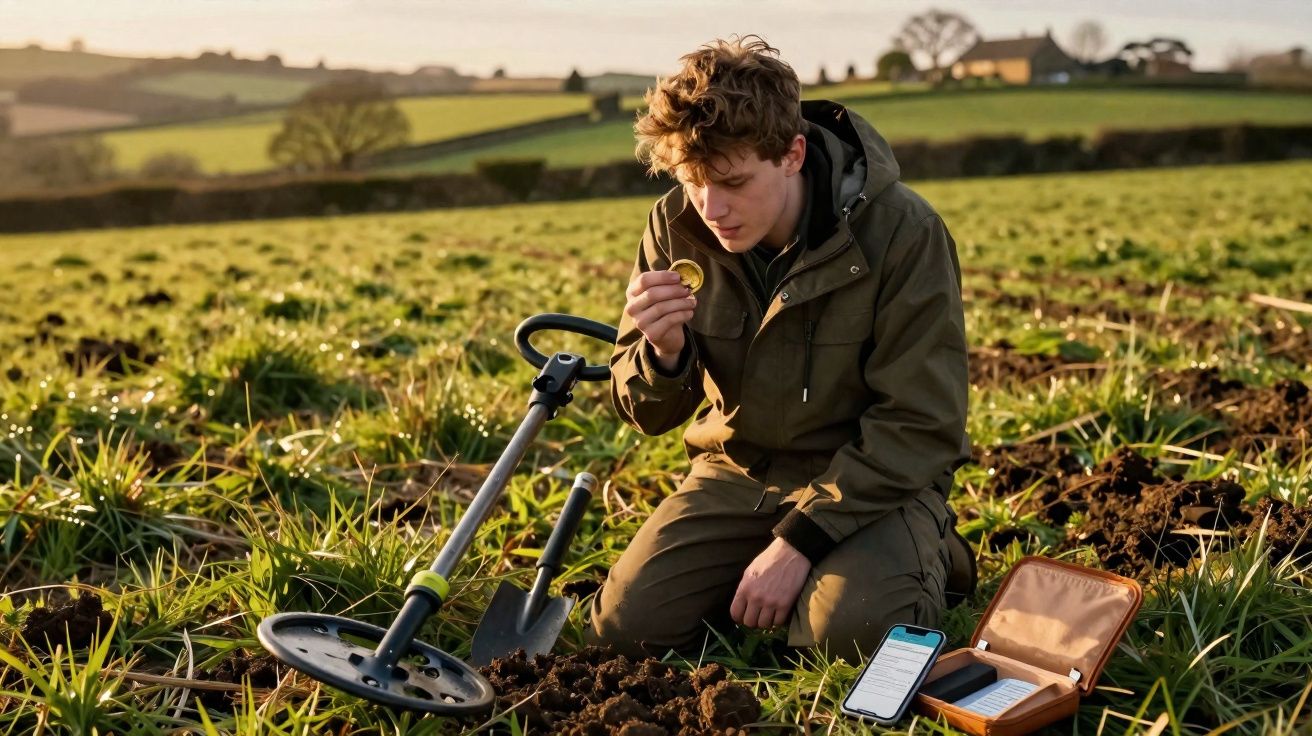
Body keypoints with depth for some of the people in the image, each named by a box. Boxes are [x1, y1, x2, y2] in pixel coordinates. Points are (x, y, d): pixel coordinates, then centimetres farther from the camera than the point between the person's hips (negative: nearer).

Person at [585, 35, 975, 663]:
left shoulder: (901, 232, -20)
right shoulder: (677, 227, -9)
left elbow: (920, 427, -17)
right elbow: (649, 414, 0)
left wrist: (801, 539, -23)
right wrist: (663, 353, -24)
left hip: (873, 477, -3)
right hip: (739, 470, 4)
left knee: (848, 630, -30)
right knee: (624, 626, -13)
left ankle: (925, 557, 3)